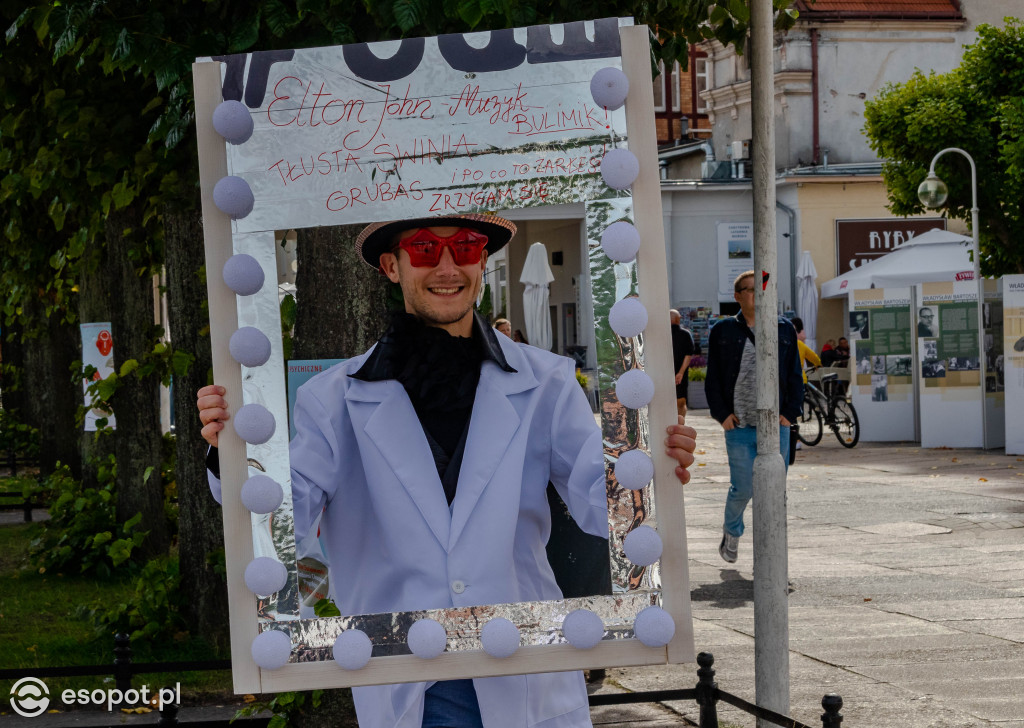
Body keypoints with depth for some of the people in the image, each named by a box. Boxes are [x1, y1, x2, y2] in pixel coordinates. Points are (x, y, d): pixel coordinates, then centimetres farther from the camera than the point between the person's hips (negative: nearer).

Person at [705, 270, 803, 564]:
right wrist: (722, 414, -4)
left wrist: (790, 413, -1)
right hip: (739, 428, -2)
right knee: (742, 489, -3)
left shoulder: (785, 330, 9)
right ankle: (731, 531, 28)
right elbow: (713, 378, 6)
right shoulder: (723, 331, 5)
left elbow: (794, 376, 11)